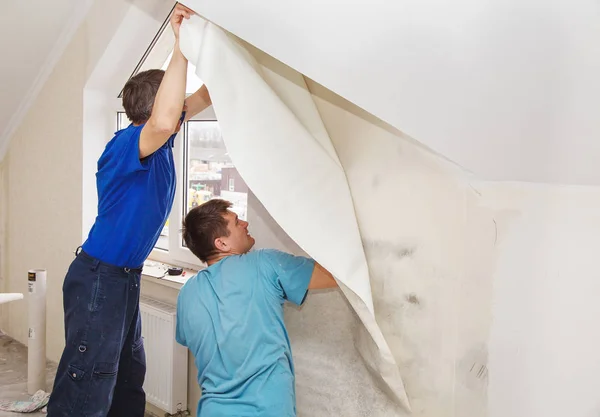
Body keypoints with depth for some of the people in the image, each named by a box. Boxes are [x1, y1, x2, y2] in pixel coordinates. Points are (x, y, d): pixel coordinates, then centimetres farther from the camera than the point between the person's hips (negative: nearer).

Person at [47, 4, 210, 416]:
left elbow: (204, 96, 13)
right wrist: (182, 48, -40)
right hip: (99, 278, -10)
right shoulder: (127, 143, -21)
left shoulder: (158, 141, 5)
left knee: (129, 380, 19)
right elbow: (163, 122, -45)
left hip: (127, 276, 10)